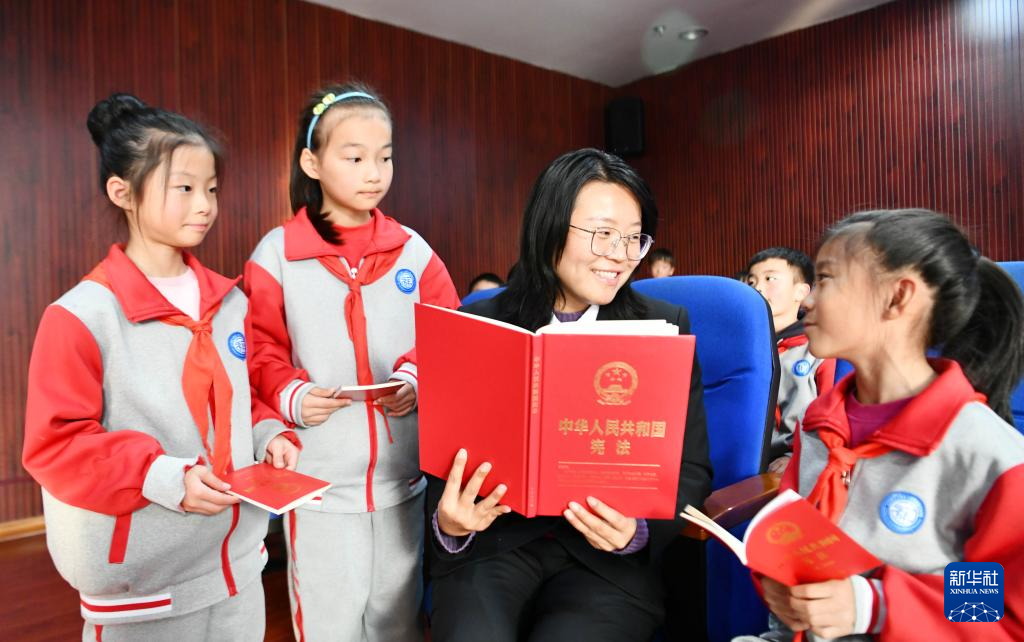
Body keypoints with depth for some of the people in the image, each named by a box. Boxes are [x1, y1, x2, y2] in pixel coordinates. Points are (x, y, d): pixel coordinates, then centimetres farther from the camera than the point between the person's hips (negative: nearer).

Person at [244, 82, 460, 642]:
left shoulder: (413, 250, 2)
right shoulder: (276, 254, -4)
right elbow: (260, 353, -1)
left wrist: (418, 380, -15)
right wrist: (290, 396, -19)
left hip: (403, 479, 2)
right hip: (317, 484, -2)